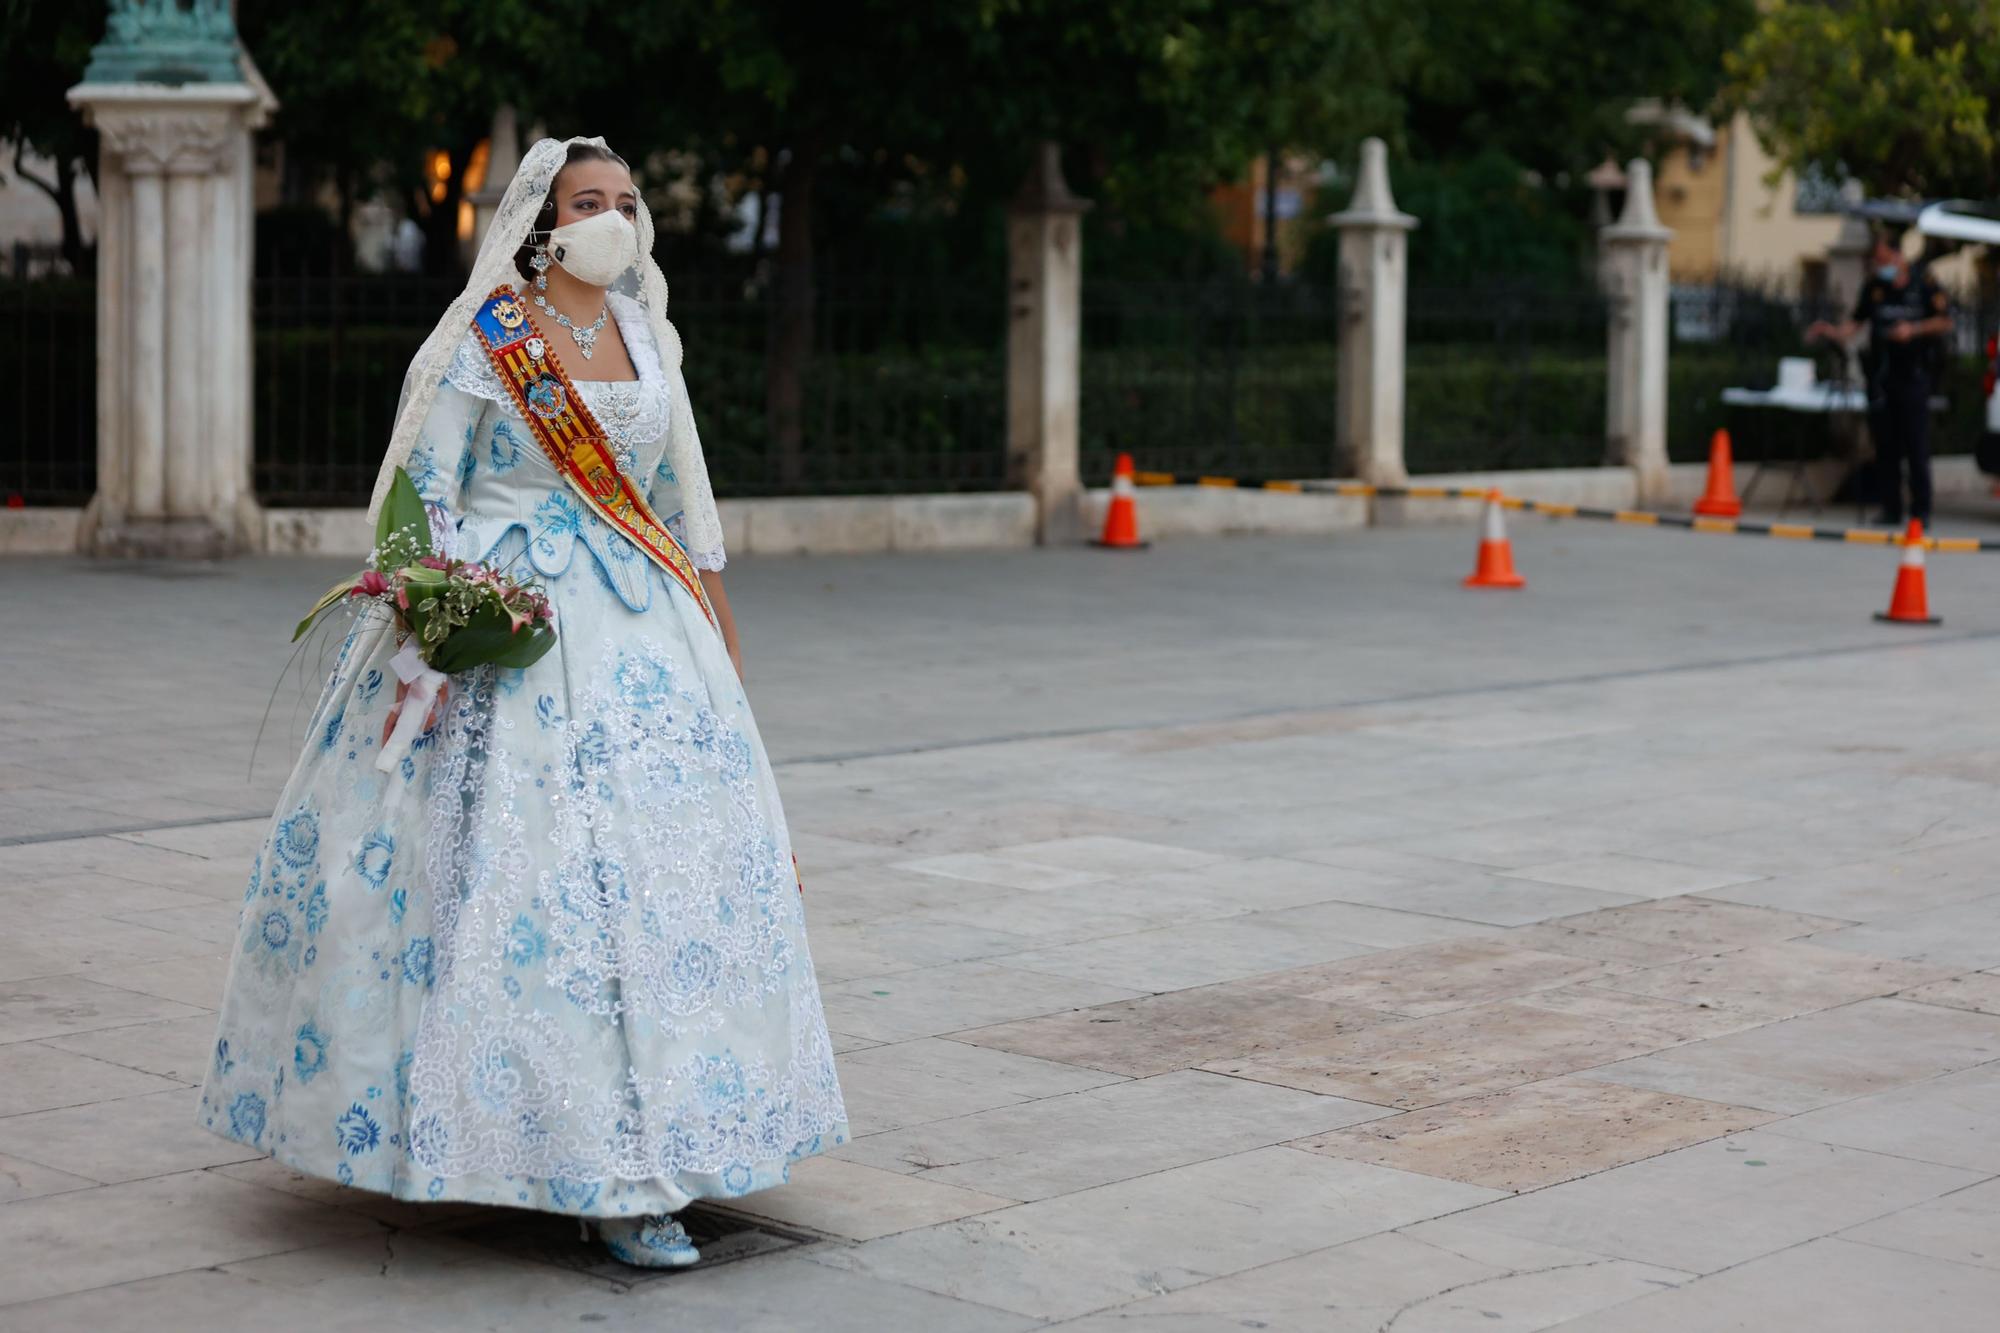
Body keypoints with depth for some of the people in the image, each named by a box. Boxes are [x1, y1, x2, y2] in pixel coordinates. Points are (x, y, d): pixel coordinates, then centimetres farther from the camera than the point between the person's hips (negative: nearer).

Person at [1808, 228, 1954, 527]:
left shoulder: (1924, 284, -3)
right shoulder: (1873, 286, 8)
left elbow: (1945, 322, 2)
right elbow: (1856, 321, 15)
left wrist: (1913, 329, -12)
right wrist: (1832, 331, -3)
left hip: (1913, 375, -4)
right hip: (1881, 376, 4)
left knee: (1916, 446, -6)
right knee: (1885, 446, 4)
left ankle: (1921, 511, 0)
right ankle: (1890, 510, 10)